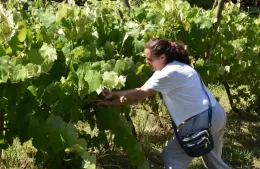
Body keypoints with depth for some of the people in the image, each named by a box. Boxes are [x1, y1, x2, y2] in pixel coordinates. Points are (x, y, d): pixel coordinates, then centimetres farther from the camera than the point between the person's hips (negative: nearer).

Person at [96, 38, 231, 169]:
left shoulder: (168, 74, -17)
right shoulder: (176, 67, 12)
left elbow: (138, 96, -12)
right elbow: (142, 90, 10)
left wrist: (109, 103, -2)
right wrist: (114, 93, 4)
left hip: (202, 119, -10)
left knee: (171, 156, 6)